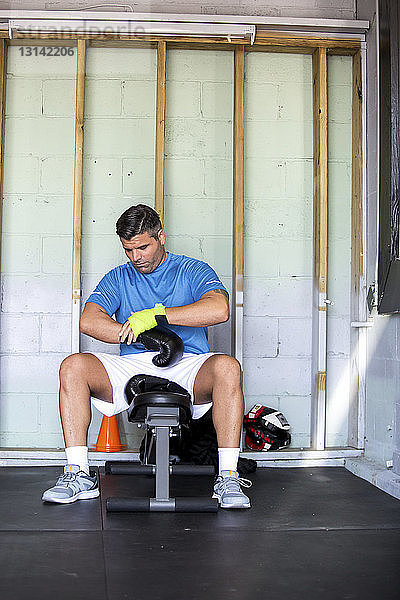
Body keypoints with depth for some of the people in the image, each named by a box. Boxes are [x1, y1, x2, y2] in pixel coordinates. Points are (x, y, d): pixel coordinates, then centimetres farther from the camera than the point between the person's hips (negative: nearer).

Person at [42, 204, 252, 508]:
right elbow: (89, 321, -1)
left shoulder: (194, 270, 9)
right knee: (73, 366, -21)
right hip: (133, 367, 3)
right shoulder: (119, 278, 17)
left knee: (227, 367, -34)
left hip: (186, 367, -2)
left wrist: (156, 315, -17)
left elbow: (219, 309, -13)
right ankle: (78, 475, -19)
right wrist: (138, 333, -15)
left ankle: (228, 478, -30)